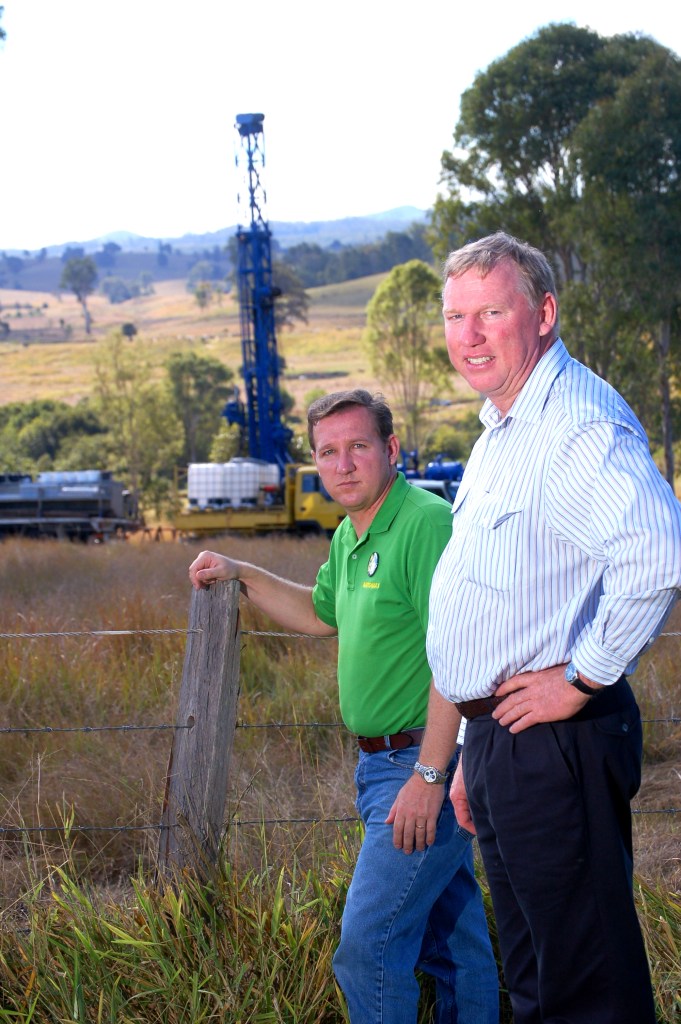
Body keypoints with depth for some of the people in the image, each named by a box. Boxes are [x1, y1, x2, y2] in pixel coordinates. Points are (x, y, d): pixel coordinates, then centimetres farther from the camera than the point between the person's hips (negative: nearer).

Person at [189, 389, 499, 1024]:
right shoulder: (349, 537, 12)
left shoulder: (427, 523, -18)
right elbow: (322, 614, 31)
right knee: (450, 934, 18)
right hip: (381, 761, 9)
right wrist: (240, 575, 19)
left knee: (368, 942, -10)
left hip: (429, 762, -9)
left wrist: (430, 775, -25)